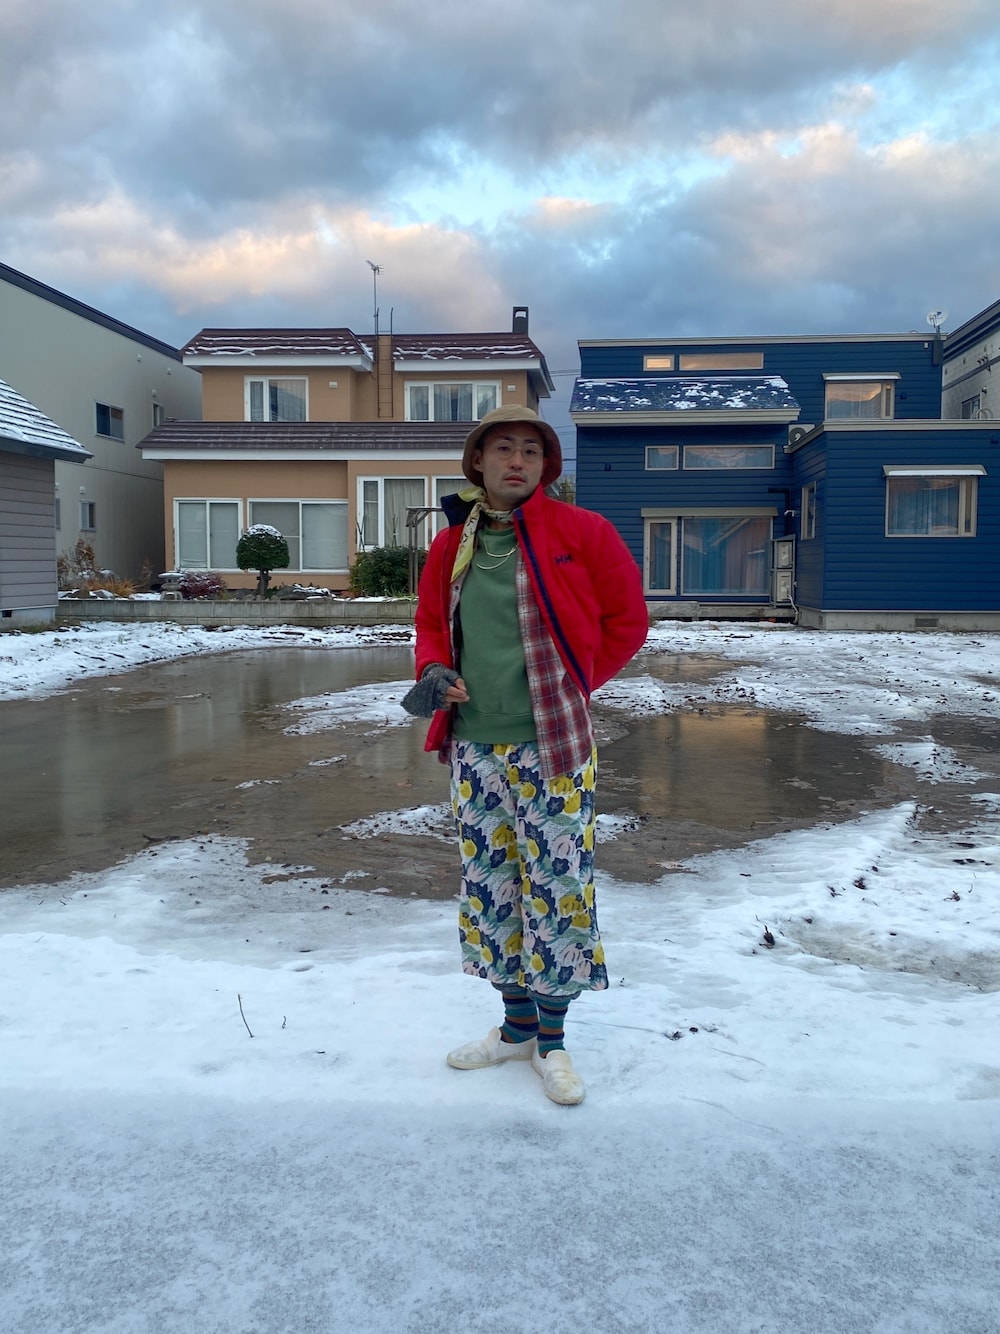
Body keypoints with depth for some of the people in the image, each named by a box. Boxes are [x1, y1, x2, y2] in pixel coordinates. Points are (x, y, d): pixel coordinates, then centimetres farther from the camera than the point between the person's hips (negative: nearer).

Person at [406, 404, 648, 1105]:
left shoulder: (583, 533, -4)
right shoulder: (451, 546, 8)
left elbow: (627, 620, 1)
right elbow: (432, 622, 19)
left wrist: (573, 687, -1)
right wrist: (433, 671, -2)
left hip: (552, 747, -4)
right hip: (475, 749, 5)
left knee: (556, 887, 1)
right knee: (490, 885, 13)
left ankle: (551, 1039, 20)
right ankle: (516, 1023, 31)